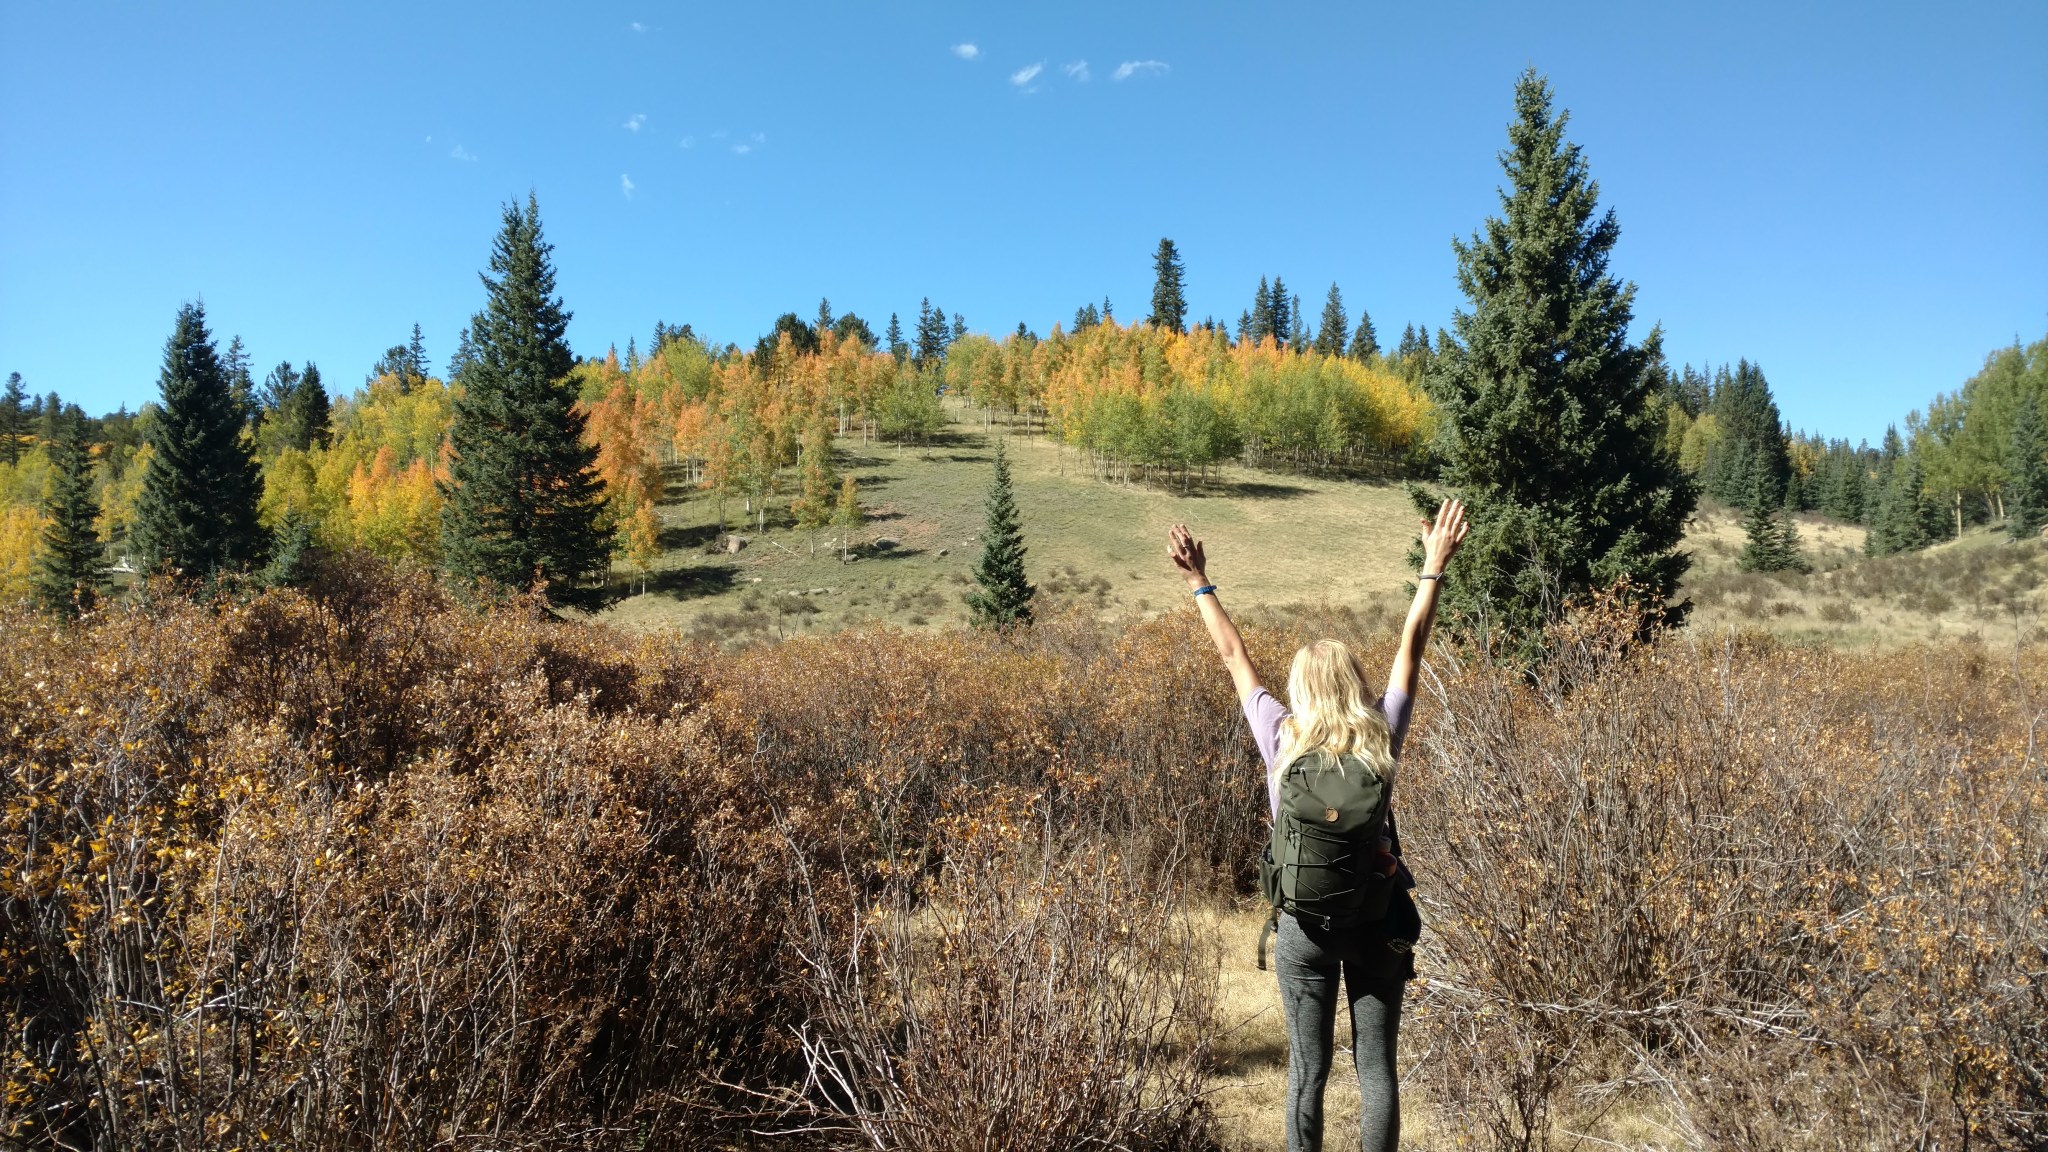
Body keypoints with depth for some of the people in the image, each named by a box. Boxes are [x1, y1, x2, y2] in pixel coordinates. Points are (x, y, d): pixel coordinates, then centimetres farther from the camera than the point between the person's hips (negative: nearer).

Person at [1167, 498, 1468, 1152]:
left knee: (1307, 1070, 10)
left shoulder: (1281, 739, -9)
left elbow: (1233, 656, -1)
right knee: (1376, 1070, 11)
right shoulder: (1382, 738, -7)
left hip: (1304, 924, -1)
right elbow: (1411, 646, 0)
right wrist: (1434, 567, 8)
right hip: (1378, 920, 1)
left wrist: (1198, 582, 7)